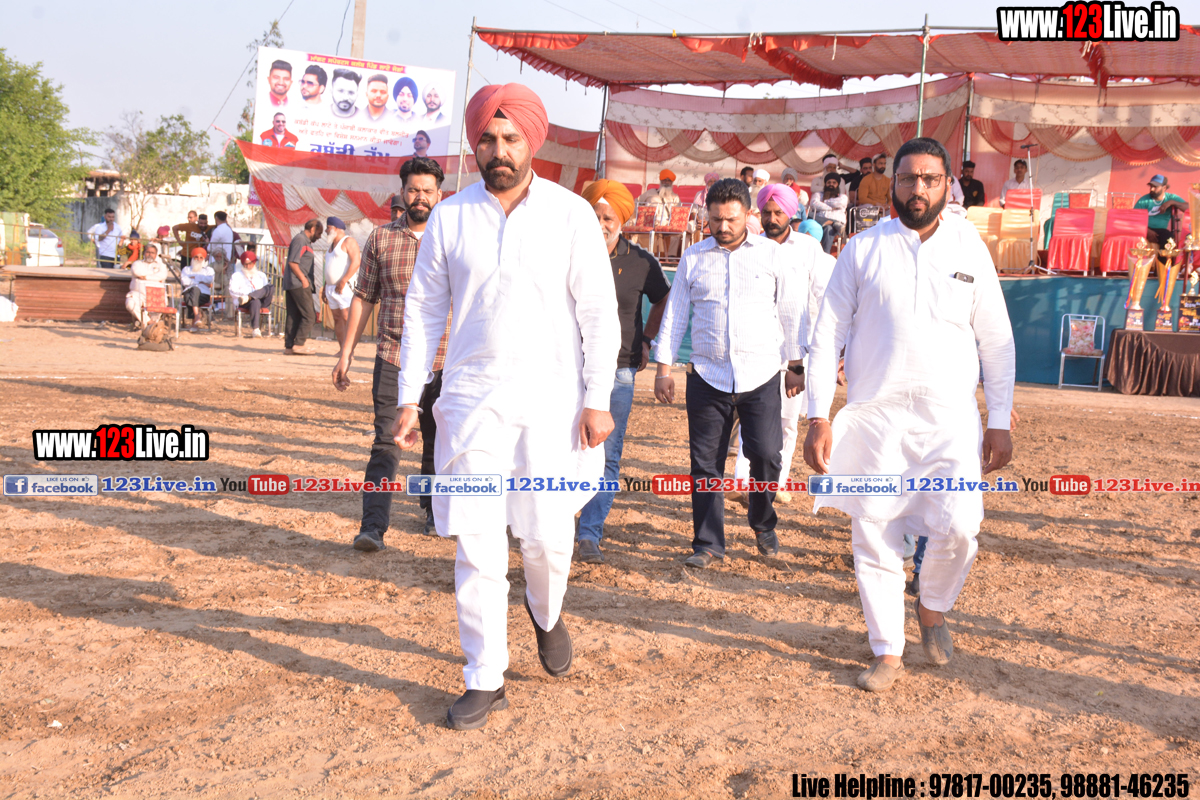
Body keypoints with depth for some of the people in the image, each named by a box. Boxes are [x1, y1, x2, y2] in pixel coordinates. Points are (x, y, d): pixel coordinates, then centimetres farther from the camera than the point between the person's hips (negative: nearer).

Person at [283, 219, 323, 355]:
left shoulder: (304, 241, 21)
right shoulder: (300, 240, -10)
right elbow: (293, 262, -18)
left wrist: (309, 280, 18)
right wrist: (304, 279, -16)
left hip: (291, 284, 10)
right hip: (298, 284, -10)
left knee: (293, 316, 8)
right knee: (309, 315, -8)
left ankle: (289, 346, 8)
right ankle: (298, 344, -9)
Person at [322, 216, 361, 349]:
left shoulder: (348, 241, -5)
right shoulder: (332, 244, 22)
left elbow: (355, 262, -18)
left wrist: (343, 282, -23)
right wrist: (326, 288, 20)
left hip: (346, 287, -9)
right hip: (331, 287, 9)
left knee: (347, 318, -14)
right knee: (337, 319, 4)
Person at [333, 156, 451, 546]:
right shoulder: (380, 238, 5)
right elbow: (364, 297, 9)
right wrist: (346, 352, 6)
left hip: (443, 361, 1)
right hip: (392, 357, -1)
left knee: (438, 446, 12)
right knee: (386, 442, -9)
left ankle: (434, 512, 32)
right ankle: (373, 526, -10)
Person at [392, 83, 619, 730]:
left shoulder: (570, 214, -1)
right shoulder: (449, 217, 4)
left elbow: (599, 312, -1)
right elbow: (423, 309, 9)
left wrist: (597, 399, -6)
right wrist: (410, 398, 5)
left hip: (550, 401, -1)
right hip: (472, 401, 1)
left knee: (548, 536, 4)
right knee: (476, 545, 0)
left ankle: (546, 614, 39)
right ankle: (485, 679, 13)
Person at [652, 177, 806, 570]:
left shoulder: (773, 255, 6)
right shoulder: (693, 258, 9)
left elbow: (792, 313, 11)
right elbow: (674, 314, 12)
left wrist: (795, 366, 10)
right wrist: (663, 368, 7)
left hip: (761, 375, -1)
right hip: (707, 376, 1)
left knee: (766, 454, -7)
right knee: (705, 463, 2)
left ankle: (763, 524, 21)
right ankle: (708, 543, 13)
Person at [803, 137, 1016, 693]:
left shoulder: (970, 249, 7)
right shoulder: (863, 249, 4)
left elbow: (997, 342, 10)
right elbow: (827, 336, 4)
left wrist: (1000, 422, 4)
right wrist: (818, 417, -3)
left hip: (950, 417, 0)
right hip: (874, 417, 0)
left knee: (957, 528, -14)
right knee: (873, 537, 1)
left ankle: (933, 608, 17)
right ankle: (888, 653, 17)